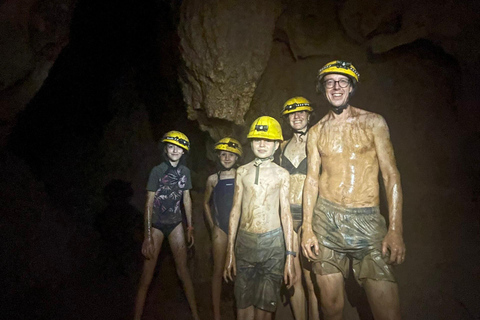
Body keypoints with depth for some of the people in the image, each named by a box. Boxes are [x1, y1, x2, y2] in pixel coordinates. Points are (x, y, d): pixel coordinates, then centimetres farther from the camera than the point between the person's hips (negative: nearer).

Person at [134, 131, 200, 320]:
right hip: (156, 224, -3)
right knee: (147, 276, -2)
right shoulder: (157, 171, -12)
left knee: (183, 270, 8)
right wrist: (148, 237, -16)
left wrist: (190, 227, 9)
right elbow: (149, 204, -13)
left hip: (175, 223, 4)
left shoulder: (185, 171, 0)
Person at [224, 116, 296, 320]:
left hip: (272, 243, -2)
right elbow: (235, 210, 7)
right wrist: (230, 251, 4)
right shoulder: (242, 171, 7)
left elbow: (285, 213, 0)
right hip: (244, 241, 2)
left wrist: (290, 256, -5)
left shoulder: (281, 174, 2)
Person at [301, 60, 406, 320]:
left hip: (367, 220, -1)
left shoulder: (373, 122, 4)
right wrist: (307, 228, -1)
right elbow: (311, 180, 7)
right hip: (326, 218, 2)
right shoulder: (316, 132, 9)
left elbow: (391, 175, 0)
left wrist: (395, 229, -8)